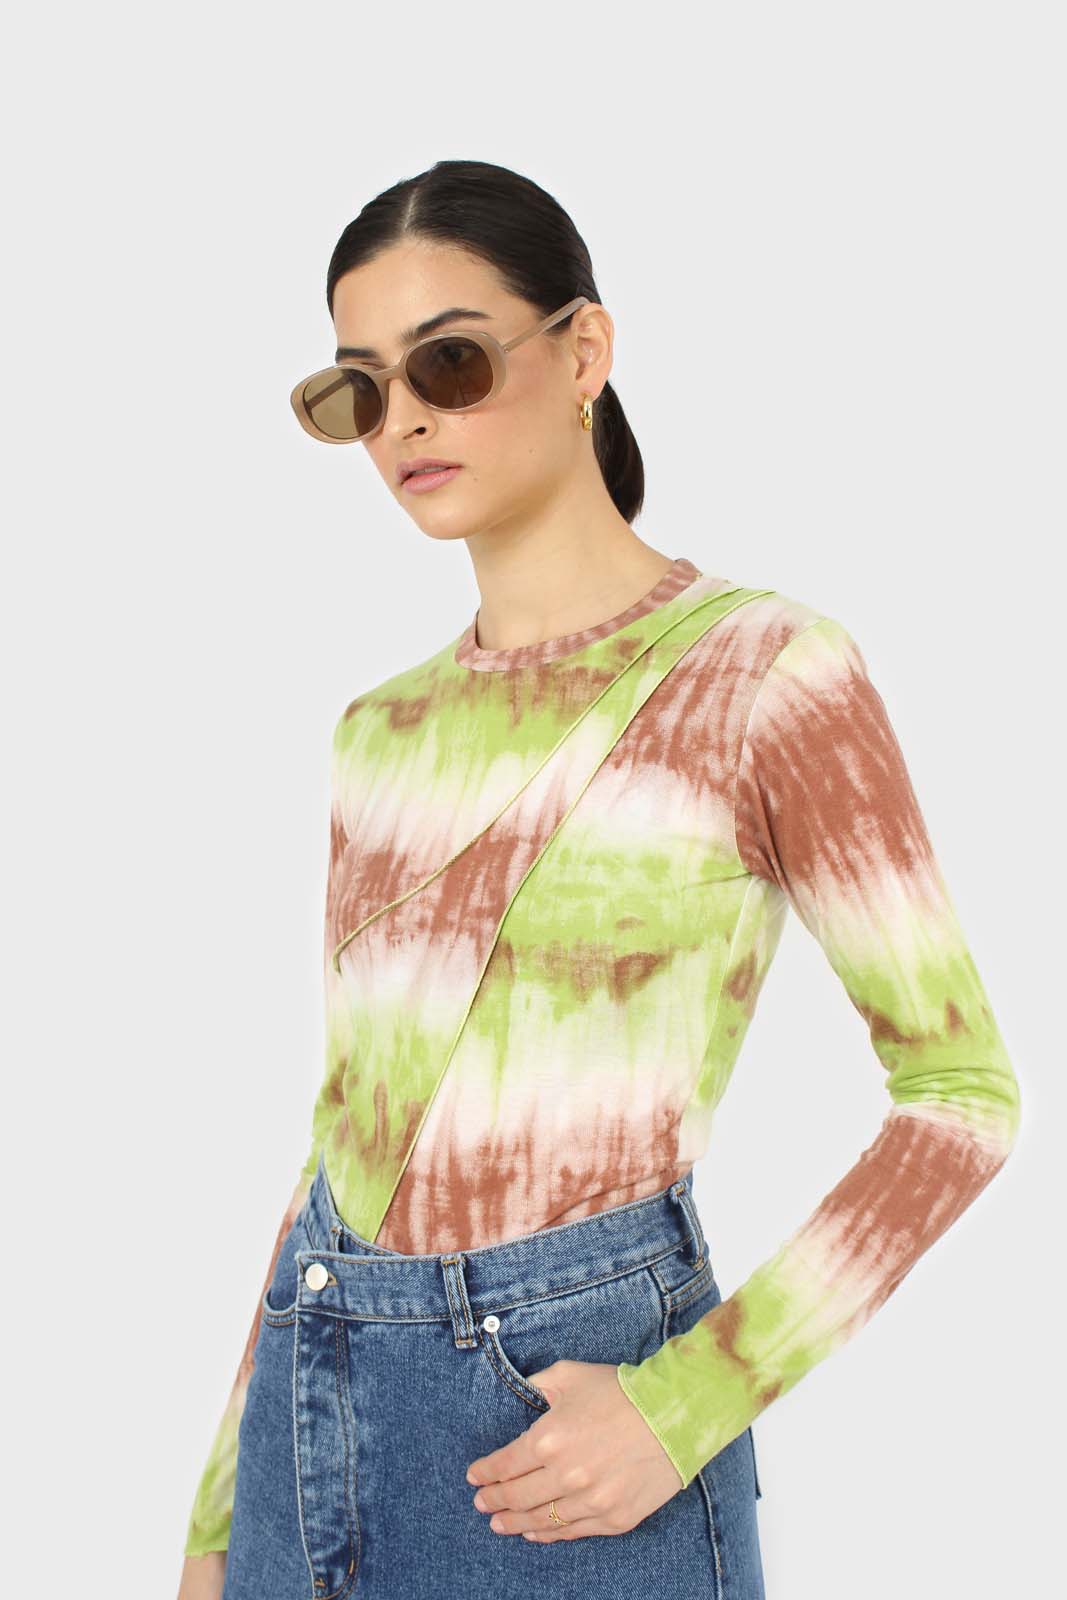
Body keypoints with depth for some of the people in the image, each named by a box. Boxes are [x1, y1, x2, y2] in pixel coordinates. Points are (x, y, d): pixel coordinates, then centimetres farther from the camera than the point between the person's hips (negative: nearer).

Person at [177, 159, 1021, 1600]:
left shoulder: (772, 672, -9)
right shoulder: (386, 726, 7)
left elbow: (963, 1089, -7)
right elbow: (356, 1103, 12)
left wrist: (689, 1405, -16)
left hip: (567, 1418, -5)